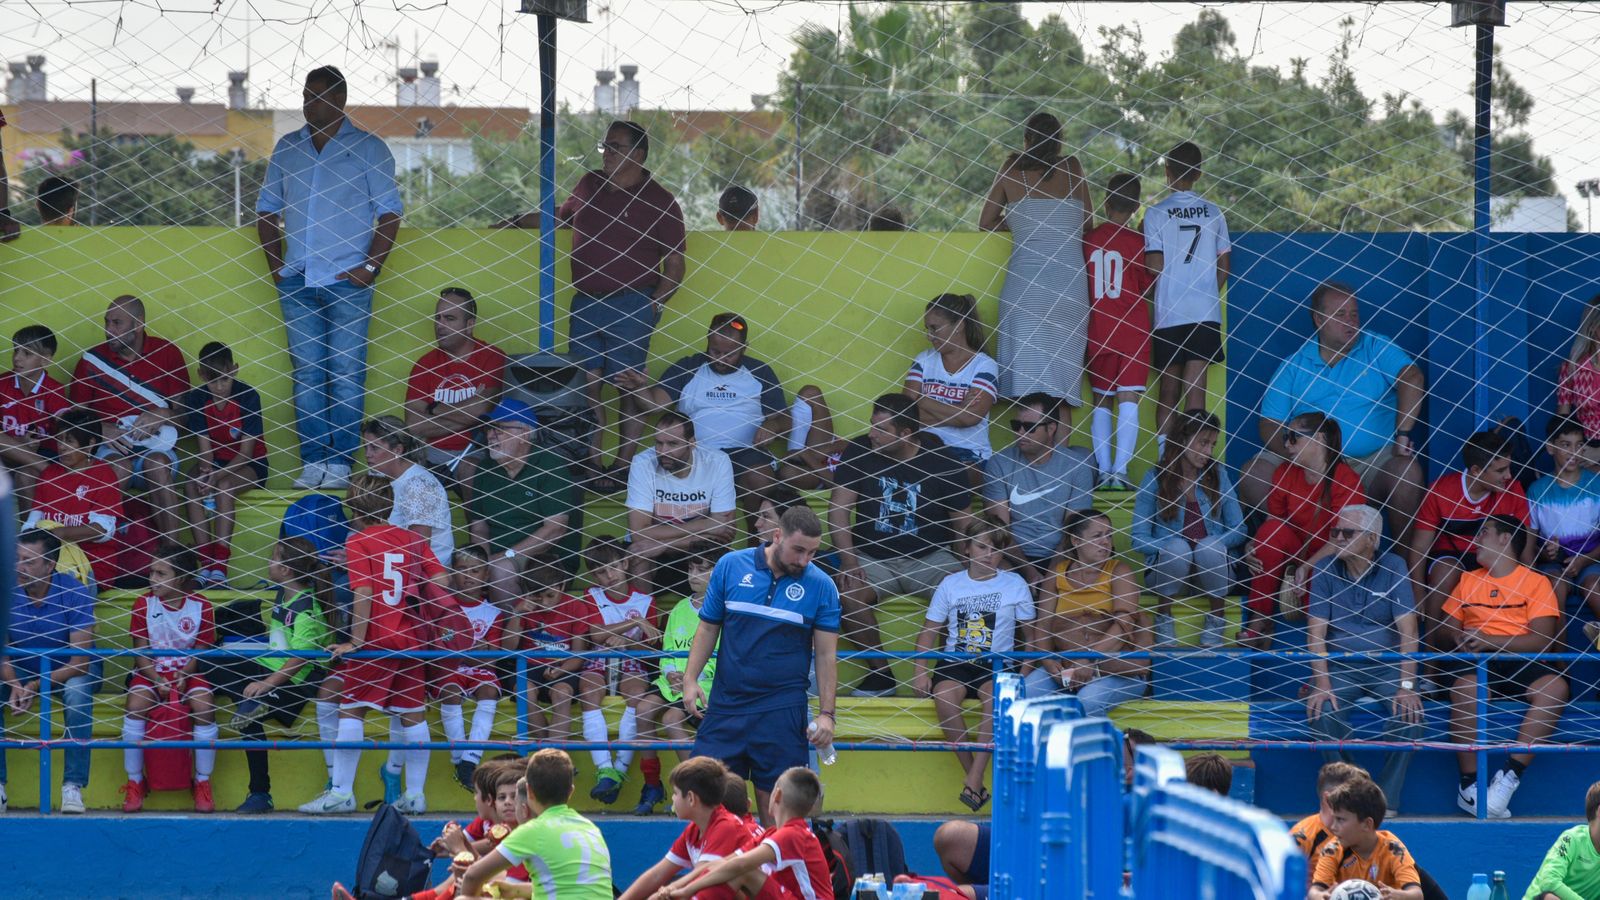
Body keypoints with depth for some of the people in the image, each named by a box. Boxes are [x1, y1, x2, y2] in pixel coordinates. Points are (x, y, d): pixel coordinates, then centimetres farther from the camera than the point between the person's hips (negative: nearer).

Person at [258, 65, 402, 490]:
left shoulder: (368, 149, 2)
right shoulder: (287, 149, 13)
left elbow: (389, 213, 1)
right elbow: (267, 209, 19)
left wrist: (370, 267, -8)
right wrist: (275, 263, 7)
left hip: (346, 281, -4)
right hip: (297, 281, 4)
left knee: (346, 373, -5)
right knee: (306, 373, 2)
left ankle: (339, 464, -4)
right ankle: (312, 462, 4)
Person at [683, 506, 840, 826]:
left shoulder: (820, 586, -1)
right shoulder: (731, 566, 3)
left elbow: (827, 655, 0)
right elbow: (708, 627, 10)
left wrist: (826, 714, -7)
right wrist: (690, 680, 0)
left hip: (781, 712, -2)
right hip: (726, 701, 2)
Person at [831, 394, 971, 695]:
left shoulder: (943, 464, -7)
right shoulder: (860, 452, -4)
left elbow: (963, 523, -1)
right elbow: (839, 507, -5)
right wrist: (848, 558, -18)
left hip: (929, 557, -1)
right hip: (873, 555, 1)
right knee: (851, 593, -31)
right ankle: (880, 672, -15)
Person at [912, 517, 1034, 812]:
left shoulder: (1015, 585, 8)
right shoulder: (951, 584, 9)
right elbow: (929, 630, 11)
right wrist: (920, 671, -2)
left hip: (997, 665, -1)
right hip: (955, 662, 1)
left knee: (996, 696, -36)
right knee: (944, 697, -33)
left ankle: (974, 780, -35)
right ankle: (974, 779, -24)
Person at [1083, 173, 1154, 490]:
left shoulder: (1089, 240, 0)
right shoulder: (1136, 242, -7)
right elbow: (1147, 289, 3)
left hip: (1098, 330, 3)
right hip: (1132, 330, -3)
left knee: (1101, 402, 10)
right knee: (1128, 402, -5)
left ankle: (1103, 471, 6)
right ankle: (1120, 470, -14)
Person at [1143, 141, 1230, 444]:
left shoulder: (1155, 214, -4)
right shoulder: (1213, 213, 5)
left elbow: (1155, 267, -7)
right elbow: (1224, 265, 8)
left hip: (1168, 313, -1)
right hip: (1206, 313, 1)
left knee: (1169, 388, 8)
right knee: (1195, 385, -3)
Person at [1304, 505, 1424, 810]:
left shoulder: (1393, 568, -3)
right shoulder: (1325, 570, 0)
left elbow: (1407, 631, -10)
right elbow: (1316, 631, -7)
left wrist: (1406, 685, -23)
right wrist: (1322, 684, -21)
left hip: (1387, 666, 0)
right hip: (1340, 667, 0)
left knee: (1409, 711, -30)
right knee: (1323, 711, -30)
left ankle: (1386, 801, -19)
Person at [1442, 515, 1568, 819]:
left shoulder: (1535, 582, 10)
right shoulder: (1469, 580, 22)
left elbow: (1542, 640, -3)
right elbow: (1444, 632, 18)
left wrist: (1488, 641, -12)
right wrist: (1459, 639, -7)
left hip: (1522, 666, -1)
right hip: (1478, 666, 1)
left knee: (1555, 688, -35)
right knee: (1464, 687, -36)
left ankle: (1510, 776, -36)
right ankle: (1469, 784, -31)